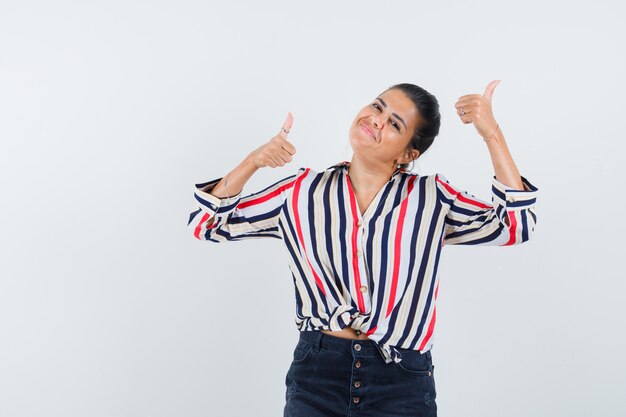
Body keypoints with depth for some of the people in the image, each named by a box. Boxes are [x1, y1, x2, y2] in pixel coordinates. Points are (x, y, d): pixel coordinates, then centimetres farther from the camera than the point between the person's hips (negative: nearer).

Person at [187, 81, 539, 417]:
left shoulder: (431, 198, 1)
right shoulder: (304, 191, 4)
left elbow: (516, 224, -9)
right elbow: (206, 223, 6)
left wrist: (492, 133, -11)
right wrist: (253, 162, -7)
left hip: (403, 382, 0)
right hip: (317, 372, 1)